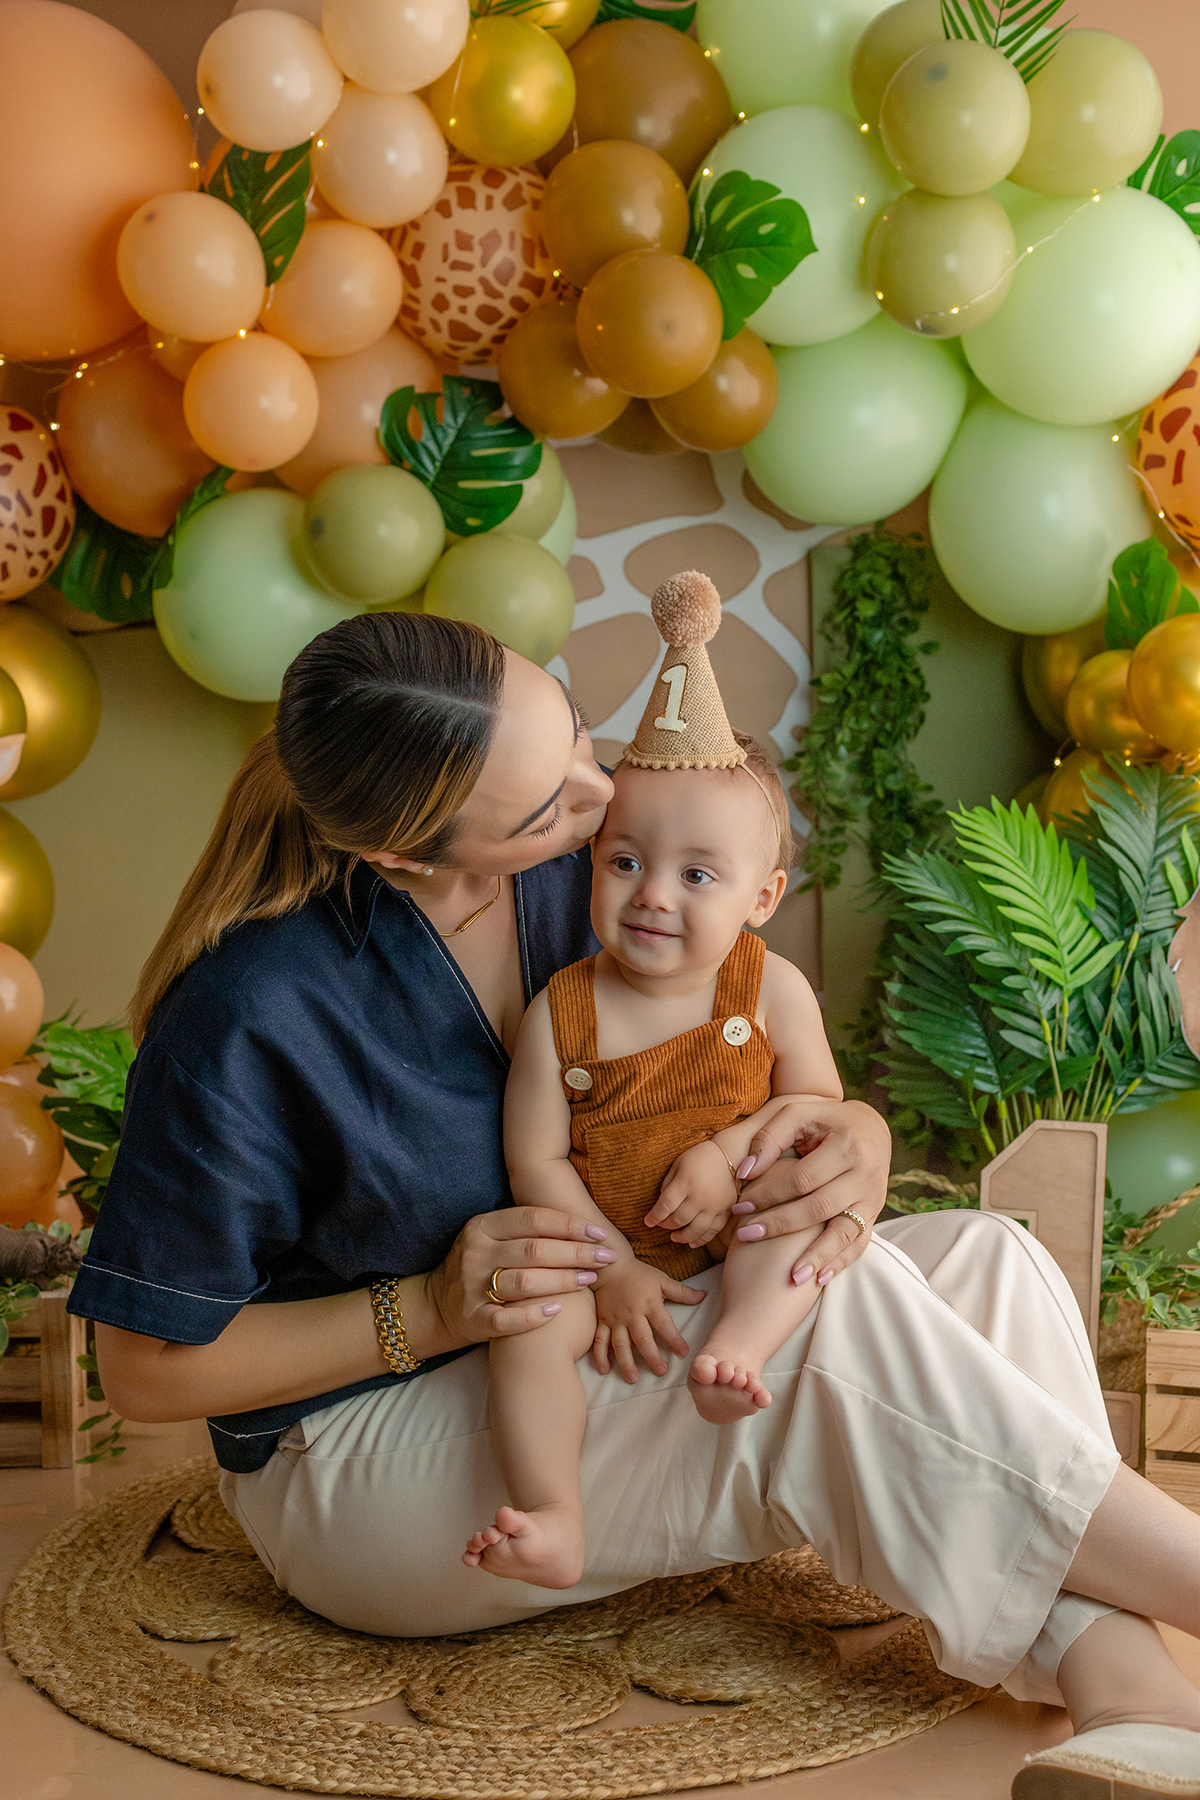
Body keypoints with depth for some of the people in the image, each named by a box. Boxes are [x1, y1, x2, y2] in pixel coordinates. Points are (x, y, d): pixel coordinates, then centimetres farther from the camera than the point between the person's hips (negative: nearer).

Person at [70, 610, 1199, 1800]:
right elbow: (147, 1368, -14)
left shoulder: (581, 863, -10)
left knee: (988, 1264, -15)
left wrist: (856, 1138, -24)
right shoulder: (250, 1018, -24)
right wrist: (427, 1311, -24)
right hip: (358, 1453, -6)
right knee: (840, 1312, -29)